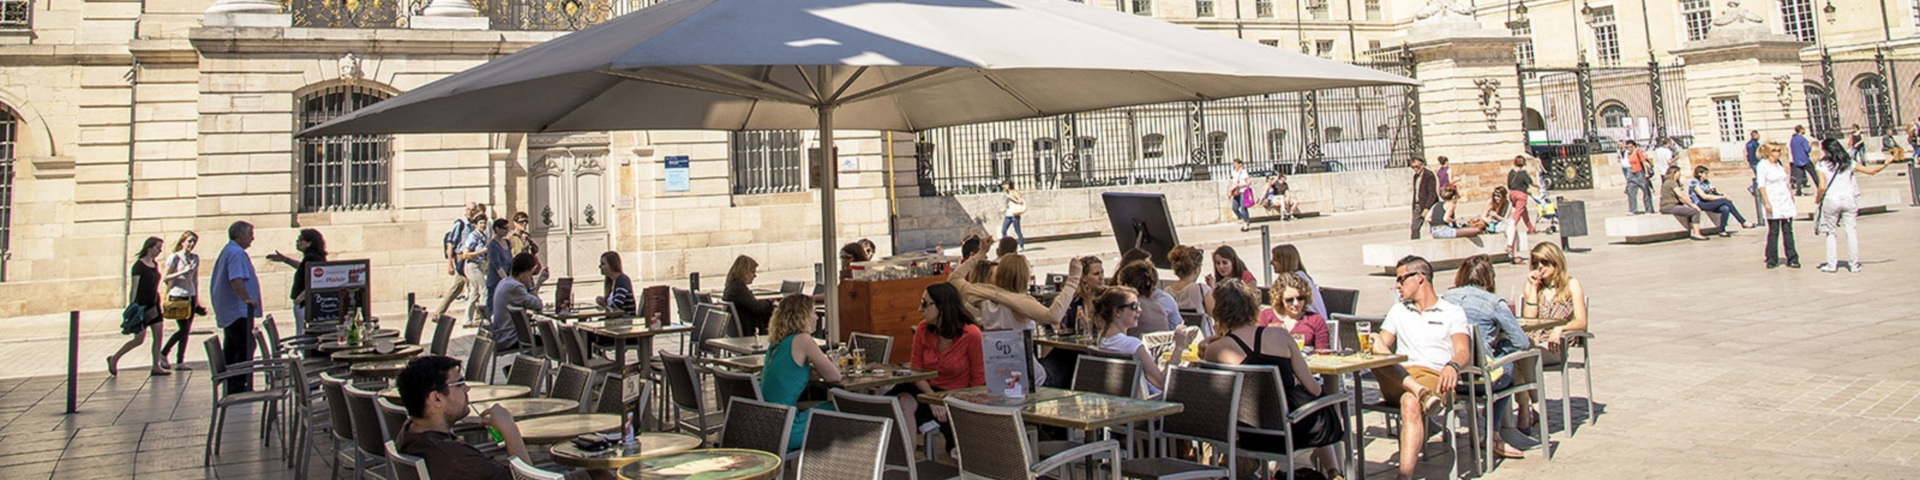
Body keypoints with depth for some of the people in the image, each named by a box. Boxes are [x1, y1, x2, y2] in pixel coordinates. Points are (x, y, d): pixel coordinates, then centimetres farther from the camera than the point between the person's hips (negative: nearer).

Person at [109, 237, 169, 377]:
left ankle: (156, 367, 3)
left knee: (158, 335, 0)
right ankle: (114, 359, 14)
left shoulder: (155, 264, 11)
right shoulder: (139, 265, -11)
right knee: (139, 339, -5)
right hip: (142, 306, -7)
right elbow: (134, 287, -14)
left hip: (153, 305, 7)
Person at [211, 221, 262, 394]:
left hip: (227, 312, 11)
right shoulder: (236, 253, -15)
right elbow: (236, 280, -30)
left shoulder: (227, 251, 19)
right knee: (245, 349, -8)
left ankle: (231, 387, 19)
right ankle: (239, 386, -9)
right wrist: (247, 298, -26)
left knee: (232, 350, 14)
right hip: (239, 311, -11)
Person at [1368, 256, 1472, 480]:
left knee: (1410, 403, -38)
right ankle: (1419, 391, -44)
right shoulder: (1398, 310, 28)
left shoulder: (1452, 313, 14)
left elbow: (1463, 352, -2)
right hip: (1398, 379, 4)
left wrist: (1452, 366, -27)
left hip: (1435, 377, -4)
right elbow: (1381, 345, 18)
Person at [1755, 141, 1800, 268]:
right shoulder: (1763, 165, -6)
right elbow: (1761, 186, -10)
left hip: (1786, 201, 6)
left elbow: (1786, 182, 20)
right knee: (1773, 231, -4)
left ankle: (1792, 258, 6)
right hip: (1772, 202, -6)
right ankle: (1771, 259, 4)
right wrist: (1767, 202, -17)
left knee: (1788, 230, 4)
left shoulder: (1780, 164, 13)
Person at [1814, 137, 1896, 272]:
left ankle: (1832, 264, 8)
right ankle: (1854, 264, 9)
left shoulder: (1822, 165, -6)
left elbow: (1822, 187, -12)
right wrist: (1885, 164, 28)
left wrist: (1818, 199, 4)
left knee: (1831, 232, 7)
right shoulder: (1849, 162, 4)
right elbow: (1871, 171, 11)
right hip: (1848, 199, 3)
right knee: (1851, 231, 7)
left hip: (1831, 200, -3)